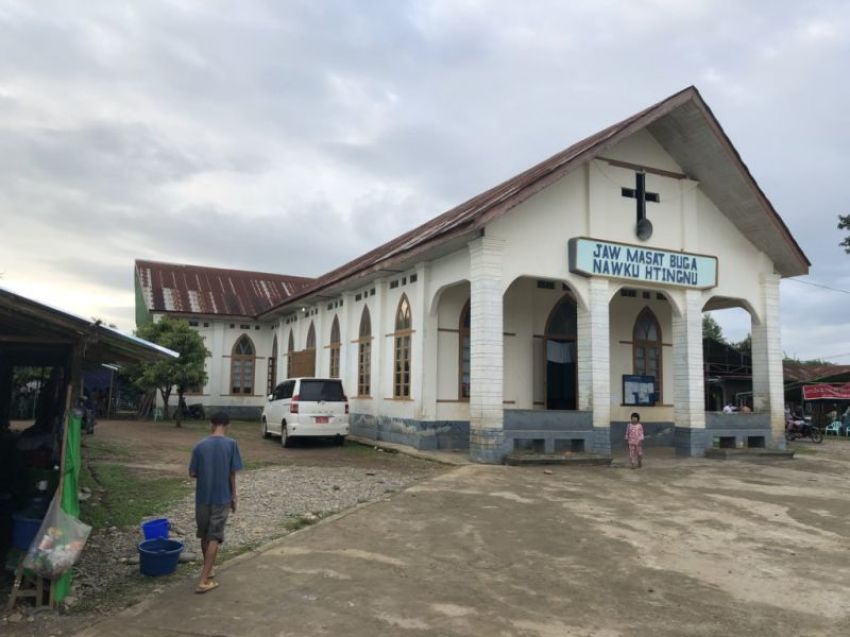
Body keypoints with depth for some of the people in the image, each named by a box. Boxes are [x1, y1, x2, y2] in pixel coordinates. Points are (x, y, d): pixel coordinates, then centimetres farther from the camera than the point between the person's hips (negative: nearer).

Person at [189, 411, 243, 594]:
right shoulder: (231, 444, -10)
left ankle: (208, 569, 35)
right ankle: (204, 580, -2)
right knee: (214, 537, 1)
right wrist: (234, 496, 3)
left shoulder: (200, 445, -3)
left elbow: (192, 473, 0)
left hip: (202, 497, 3)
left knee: (204, 535, 19)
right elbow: (232, 474, -9)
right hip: (222, 498, -3)